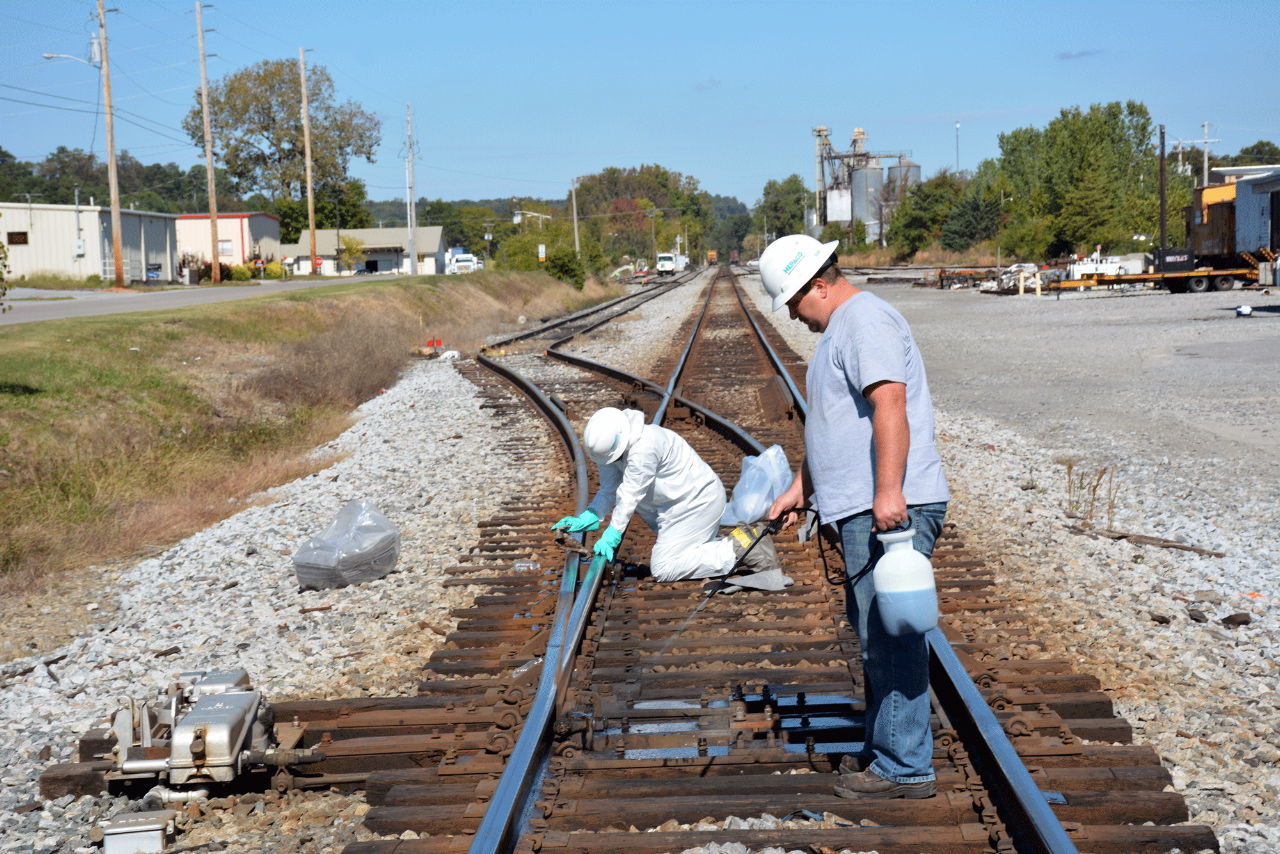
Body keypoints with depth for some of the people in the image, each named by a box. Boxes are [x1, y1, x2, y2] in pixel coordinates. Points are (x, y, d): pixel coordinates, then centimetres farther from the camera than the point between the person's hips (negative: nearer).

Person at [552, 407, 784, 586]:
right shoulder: (609, 445, -4)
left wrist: (611, 536, -22)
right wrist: (584, 519, -9)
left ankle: (738, 549, -13)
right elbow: (609, 490, 3)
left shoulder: (644, 447, -32)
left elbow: (629, 495, -27)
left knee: (663, 569, -13)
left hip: (697, 503, -10)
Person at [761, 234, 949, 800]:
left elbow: (890, 404, -23)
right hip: (865, 511, 11)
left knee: (890, 638, -7)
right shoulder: (841, 327, 23)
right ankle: (884, 750, 26)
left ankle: (904, 769, -1)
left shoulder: (865, 319, -10)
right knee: (876, 636, 16)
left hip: (889, 510, -11)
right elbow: (828, 423, 31)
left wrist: (888, 491, -30)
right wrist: (800, 488, 31)